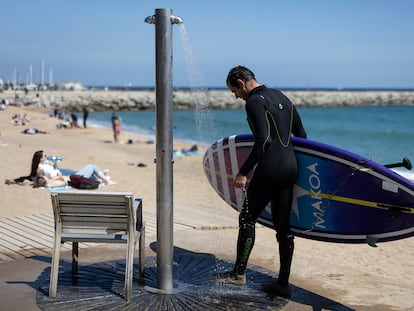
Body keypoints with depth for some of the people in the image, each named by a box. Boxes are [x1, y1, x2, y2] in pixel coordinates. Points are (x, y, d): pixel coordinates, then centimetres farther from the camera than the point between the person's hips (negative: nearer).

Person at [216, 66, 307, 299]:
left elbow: (263, 141, -21)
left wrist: (244, 172, -18)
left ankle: (239, 273, 11)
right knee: (283, 226, 10)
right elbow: (301, 135, 19)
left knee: (247, 218, 5)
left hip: (269, 168, -8)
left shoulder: (254, 102, -9)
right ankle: (283, 284, 14)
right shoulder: (281, 97, 17)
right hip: (290, 167, 8)